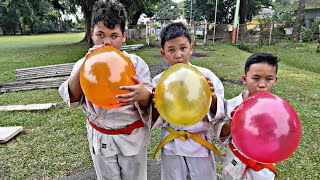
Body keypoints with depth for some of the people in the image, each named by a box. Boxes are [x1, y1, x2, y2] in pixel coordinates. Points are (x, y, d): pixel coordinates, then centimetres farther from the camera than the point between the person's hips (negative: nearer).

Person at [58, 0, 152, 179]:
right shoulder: (85, 64, -5)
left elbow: (148, 101, -16)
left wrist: (143, 94, -41)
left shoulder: (136, 63, -13)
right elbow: (71, 98, -13)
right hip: (100, 138, 2)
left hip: (132, 137, -1)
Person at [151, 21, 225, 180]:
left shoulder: (205, 75, -11)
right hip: (171, 144, 1)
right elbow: (155, 119, -3)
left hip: (200, 143, 0)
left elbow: (218, 113, -6)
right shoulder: (159, 81, -9)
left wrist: (212, 97, -26)